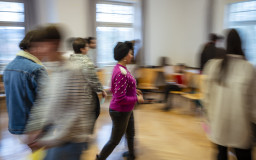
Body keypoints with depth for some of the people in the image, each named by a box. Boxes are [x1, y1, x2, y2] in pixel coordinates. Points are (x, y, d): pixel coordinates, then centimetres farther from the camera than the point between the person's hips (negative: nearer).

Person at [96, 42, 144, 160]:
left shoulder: (120, 68, 3)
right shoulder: (121, 73, -28)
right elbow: (121, 99, -29)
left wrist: (133, 90, 8)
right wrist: (137, 99, -16)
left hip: (126, 110, 10)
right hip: (120, 112, -10)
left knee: (130, 134, 26)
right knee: (114, 140, 9)